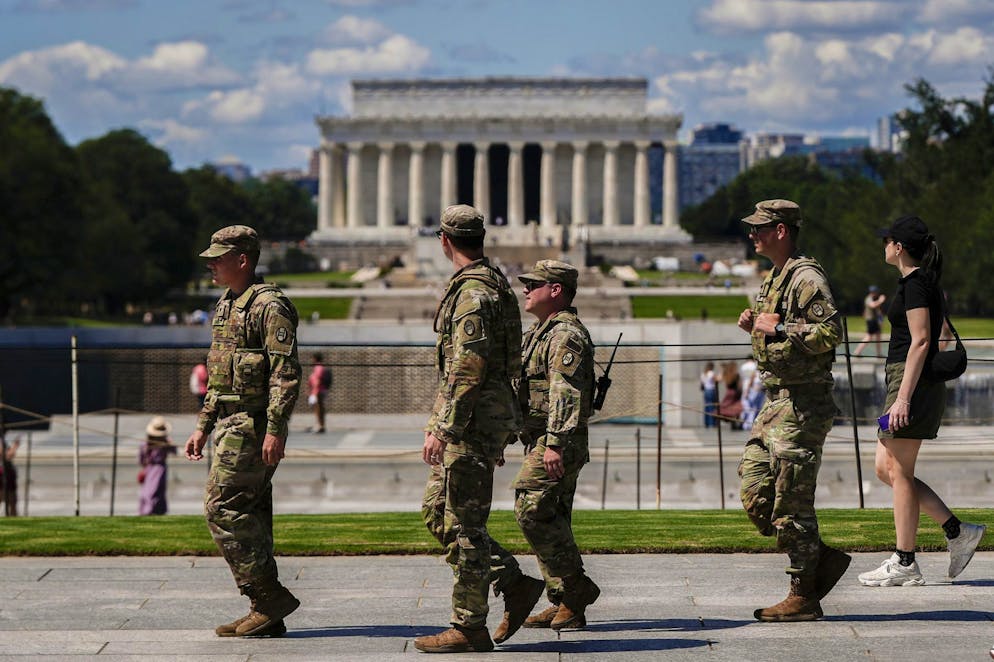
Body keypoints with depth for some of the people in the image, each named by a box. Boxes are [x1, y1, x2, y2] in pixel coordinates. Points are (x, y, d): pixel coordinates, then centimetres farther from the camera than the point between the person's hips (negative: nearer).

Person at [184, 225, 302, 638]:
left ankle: (270, 596, -9)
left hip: (252, 426, -10)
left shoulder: (269, 306, -12)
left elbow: (286, 374, -19)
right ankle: (267, 614, 11)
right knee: (250, 514, 8)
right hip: (230, 423, 10)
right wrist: (203, 427, 22)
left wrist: (275, 430, -25)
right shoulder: (227, 305, 19)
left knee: (223, 507, -13)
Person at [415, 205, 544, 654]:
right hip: (485, 421, 10)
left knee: (463, 524, -5)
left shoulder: (473, 292, -16)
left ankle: (469, 629, 0)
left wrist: (442, 428, -22)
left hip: (472, 421, -10)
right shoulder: (494, 285, 17)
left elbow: (468, 368, -22)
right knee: (437, 512, 13)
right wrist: (500, 433, 26)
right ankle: (515, 584, 14)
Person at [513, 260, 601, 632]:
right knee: (551, 521, 9)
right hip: (544, 443, 11)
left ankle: (577, 589, -8)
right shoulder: (541, 332, 20)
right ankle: (565, 604, 11)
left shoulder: (566, 334, -13)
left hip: (558, 446, -11)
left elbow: (566, 393, -23)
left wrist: (555, 443, -30)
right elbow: (525, 391, 26)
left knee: (532, 512, -15)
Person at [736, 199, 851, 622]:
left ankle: (803, 597, 2)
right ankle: (823, 560, 17)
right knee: (755, 496, 7)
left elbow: (830, 333, -23)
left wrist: (779, 327, -20)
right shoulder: (774, 278, 17)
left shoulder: (807, 277, -13)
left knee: (791, 503, -6)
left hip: (802, 405, -10)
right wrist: (755, 326, 8)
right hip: (776, 401, 10)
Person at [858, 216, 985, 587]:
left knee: (899, 472, -5)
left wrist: (903, 398, -22)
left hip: (912, 382, -10)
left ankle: (904, 565, -2)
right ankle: (958, 532, 10)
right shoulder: (925, 283, 18)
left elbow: (920, 341, -19)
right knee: (885, 469, 11)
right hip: (910, 384, 10)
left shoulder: (913, 283, -12)